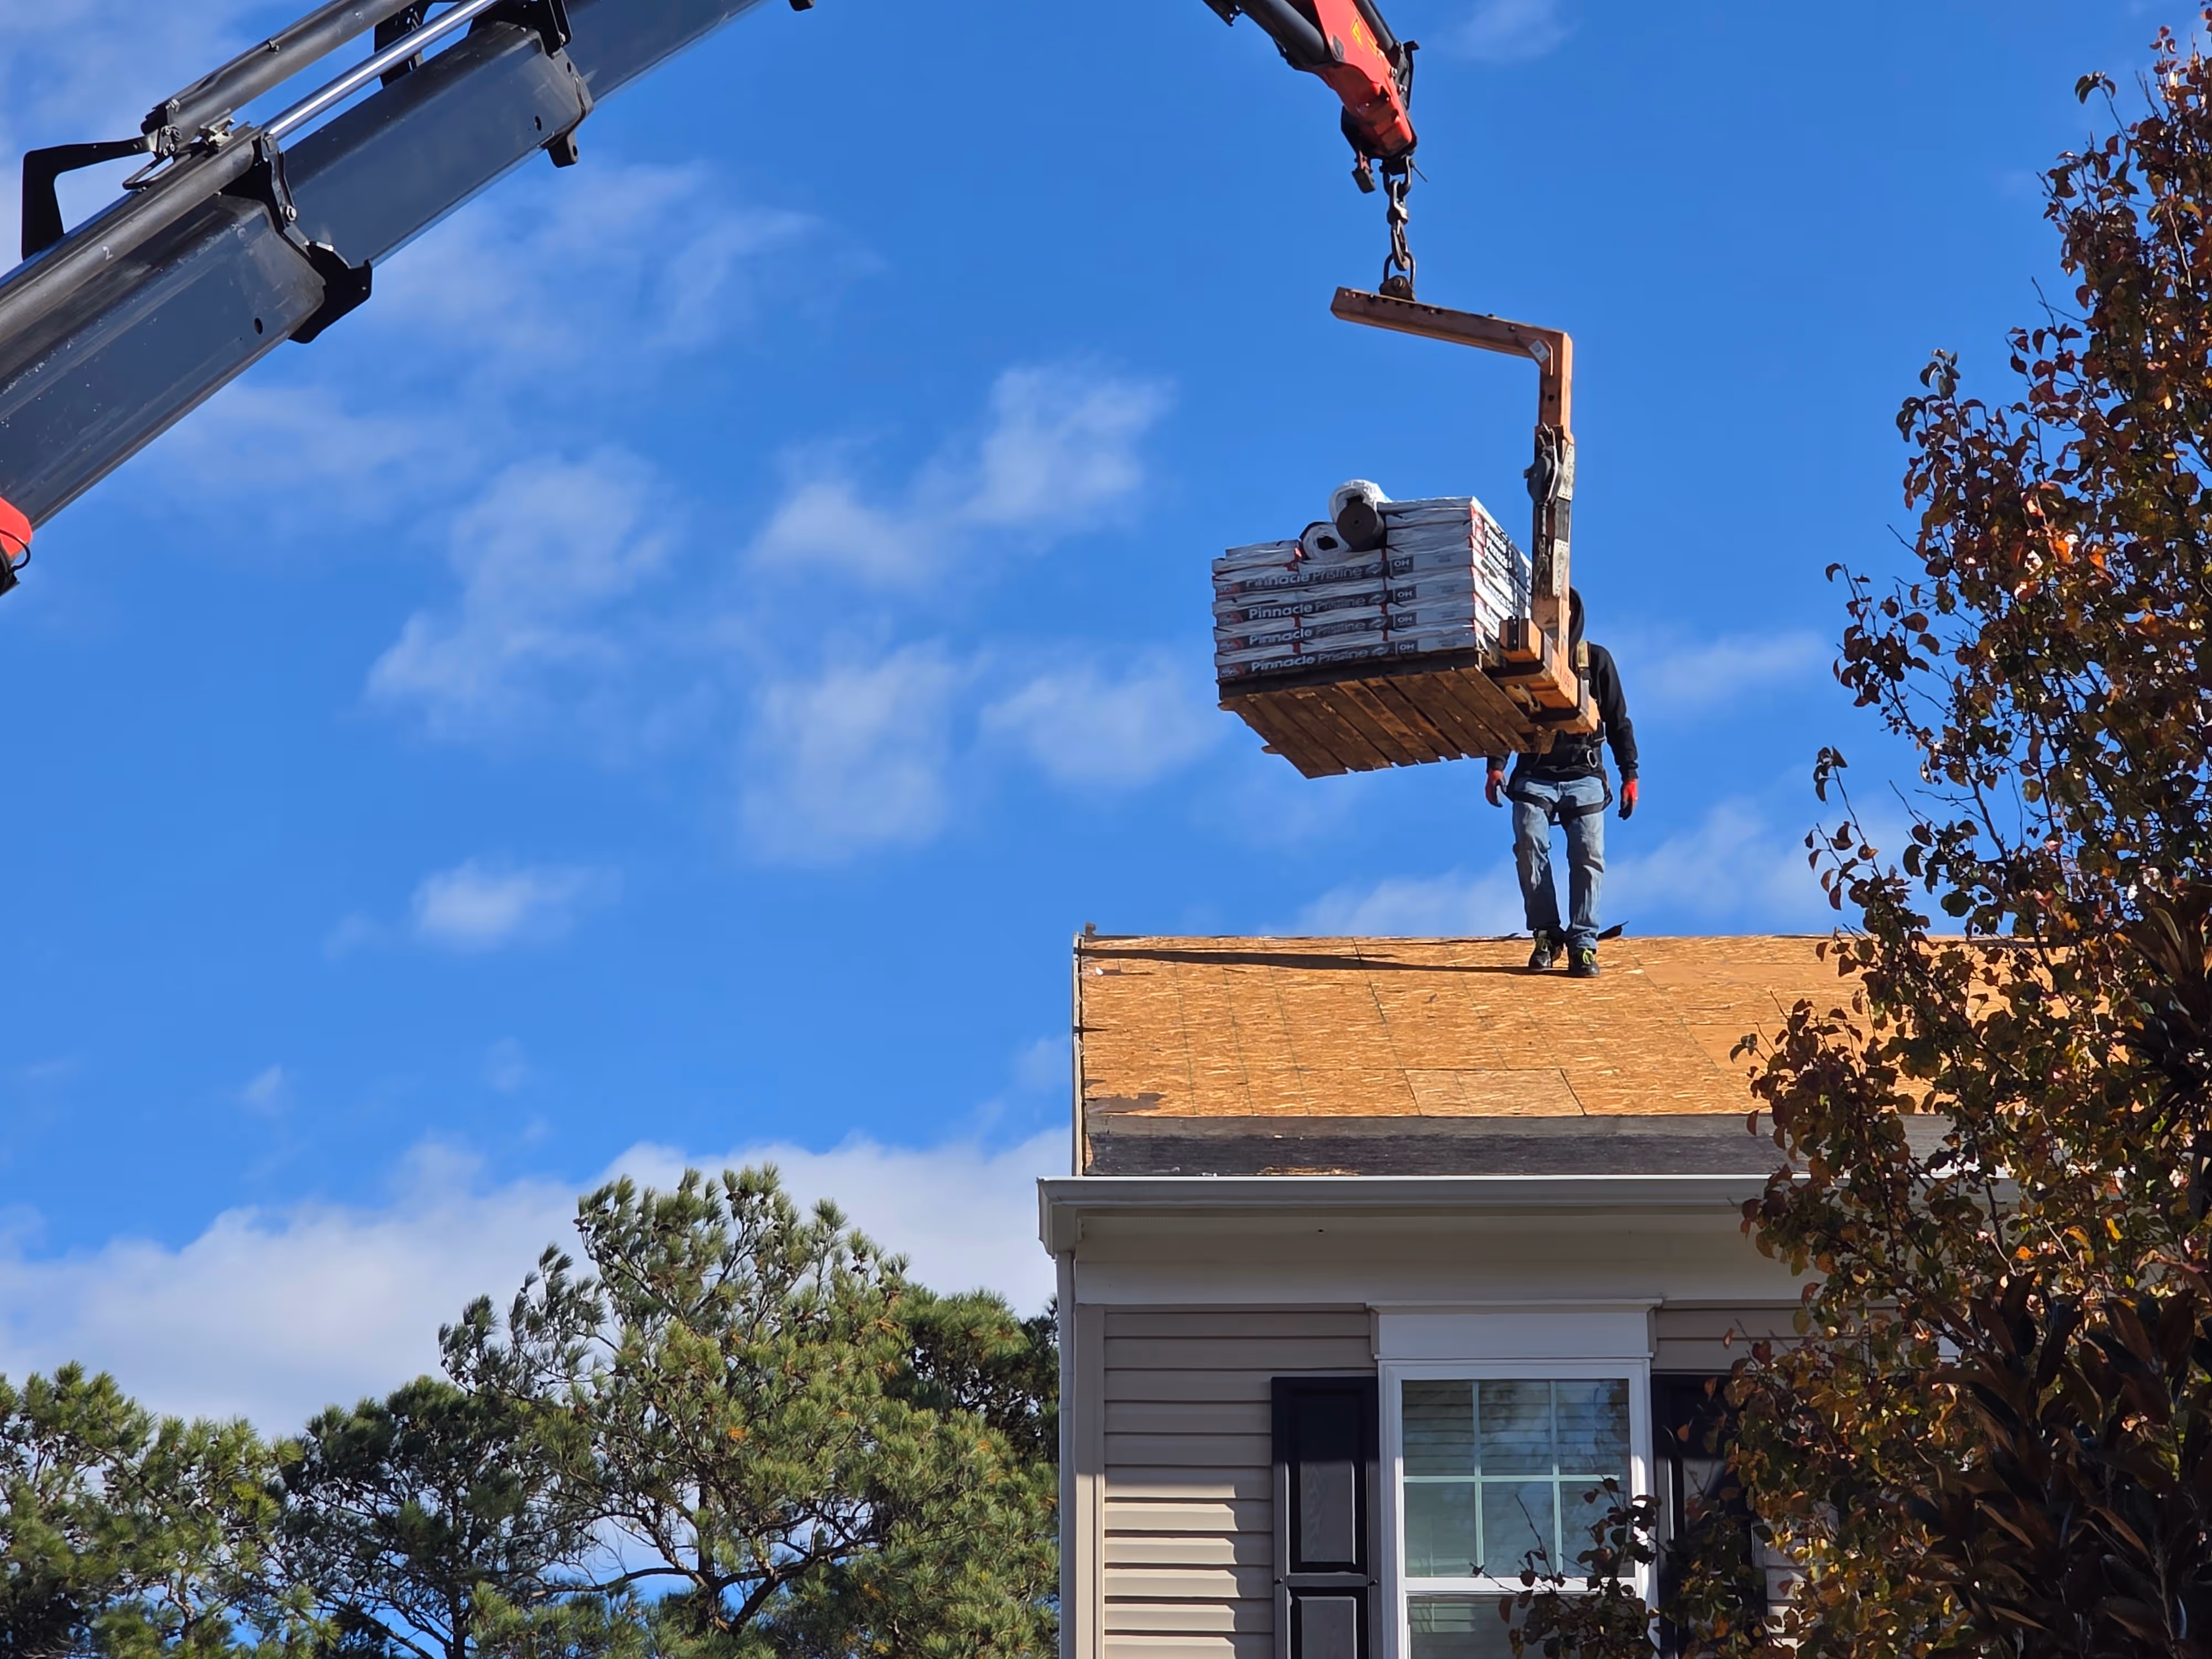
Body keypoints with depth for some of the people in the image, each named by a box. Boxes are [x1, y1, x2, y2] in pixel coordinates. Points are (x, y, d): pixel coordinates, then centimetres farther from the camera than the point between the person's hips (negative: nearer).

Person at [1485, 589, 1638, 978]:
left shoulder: (1596, 660, 11)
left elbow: (1618, 721, 12)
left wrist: (1629, 774, 4)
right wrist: (1495, 766, -3)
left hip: (1584, 775, 0)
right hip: (1534, 774, 0)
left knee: (1589, 854, -12)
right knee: (1529, 846, -19)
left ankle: (1582, 945, -10)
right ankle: (1545, 934, -8)